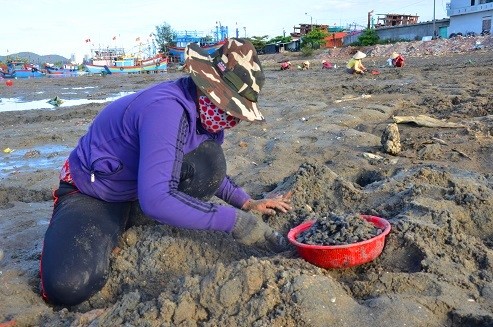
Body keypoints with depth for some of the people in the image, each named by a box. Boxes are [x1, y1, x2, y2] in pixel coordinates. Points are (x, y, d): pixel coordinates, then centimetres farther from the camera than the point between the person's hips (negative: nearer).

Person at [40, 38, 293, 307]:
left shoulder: (206, 110, -7)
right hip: (90, 193, -6)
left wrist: (247, 203, 4)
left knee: (208, 160, -20)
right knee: (69, 286, -29)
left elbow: (210, 171, 12)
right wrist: (233, 221, -36)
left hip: (140, 185, 7)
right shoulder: (166, 109, -34)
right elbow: (154, 200, -42)